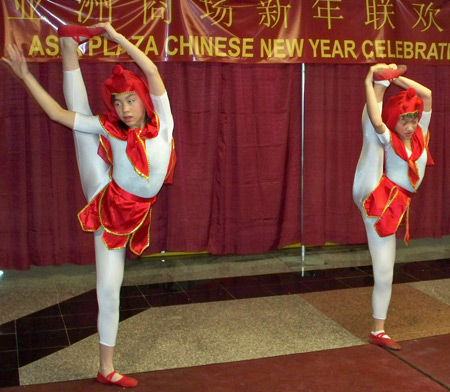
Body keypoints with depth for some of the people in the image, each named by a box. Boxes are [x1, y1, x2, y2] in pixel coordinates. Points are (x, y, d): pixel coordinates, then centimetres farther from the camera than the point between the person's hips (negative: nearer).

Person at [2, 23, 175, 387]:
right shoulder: (110, 128, -5)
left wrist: (115, 34, -21)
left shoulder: (161, 122, -8)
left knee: (109, 291, 6)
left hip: (127, 215, 0)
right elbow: (58, 113, -2)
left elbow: (151, 71, -20)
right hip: (104, 199, 0)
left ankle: (107, 368, 21)